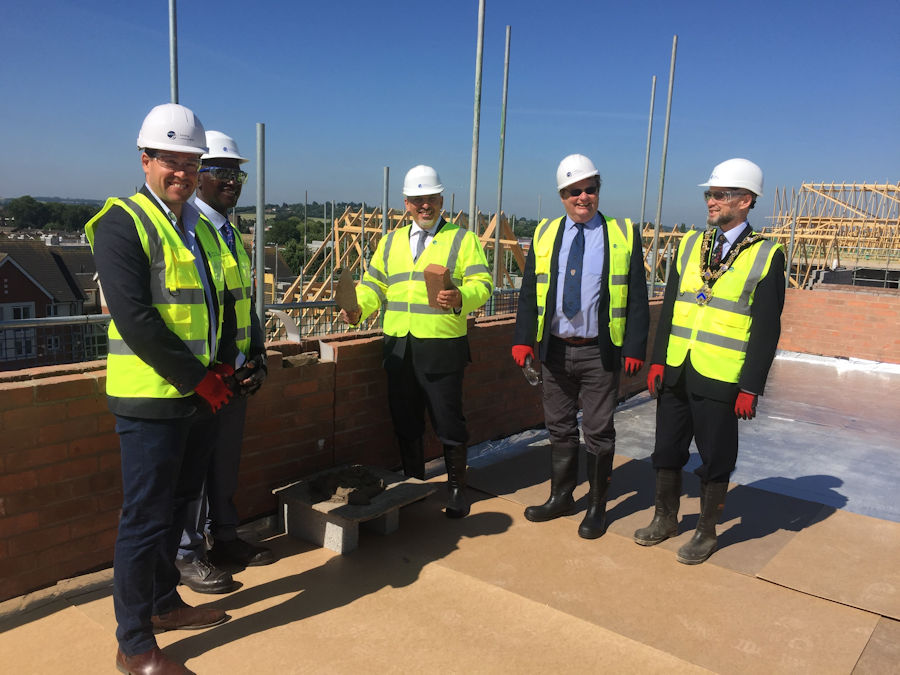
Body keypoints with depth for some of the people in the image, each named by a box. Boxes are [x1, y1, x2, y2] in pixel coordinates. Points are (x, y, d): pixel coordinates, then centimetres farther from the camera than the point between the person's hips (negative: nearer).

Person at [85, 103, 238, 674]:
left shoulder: (202, 228, 13)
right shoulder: (122, 223, -12)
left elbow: (221, 301, 16)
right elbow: (135, 319, -21)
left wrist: (222, 366, 2)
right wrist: (197, 377, -17)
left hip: (201, 394, 8)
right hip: (152, 397, -8)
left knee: (177, 504, 19)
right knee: (147, 519, 1)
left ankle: (164, 603, 38)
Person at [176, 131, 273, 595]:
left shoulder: (234, 236, 15)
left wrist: (257, 359, 10)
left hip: (237, 372, 8)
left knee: (226, 458, 17)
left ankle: (224, 536, 32)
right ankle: (188, 553, 18)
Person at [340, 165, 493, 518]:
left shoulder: (462, 239, 3)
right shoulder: (391, 241, 16)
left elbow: (482, 284, -6)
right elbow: (374, 284, 16)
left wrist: (460, 297, -27)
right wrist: (358, 308, -3)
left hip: (442, 347, -4)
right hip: (398, 347, 5)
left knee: (448, 420, 1)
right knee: (405, 421, 13)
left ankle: (456, 489, 19)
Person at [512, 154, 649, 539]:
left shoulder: (624, 234, 1)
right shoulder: (544, 234, 8)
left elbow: (637, 297, -1)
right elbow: (529, 292, 7)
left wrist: (634, 348, -9)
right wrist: (523, 338, -4)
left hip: (600, 353, -2)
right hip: (555, 349, 3)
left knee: (598, 432, 6)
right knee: (560, 428, 14)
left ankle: (597, 507, 23)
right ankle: (561, 497, 32)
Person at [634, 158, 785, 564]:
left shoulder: (767, 256, -5)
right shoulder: (690, 244, 8)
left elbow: (767, 329, -8)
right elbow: (669, 307, 8)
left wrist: (751, 388, -11)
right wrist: (657, 360, 2)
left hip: (719, 379, -4)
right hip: (675, 373, 5)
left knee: (715, 458, 9)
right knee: (668, 450, 15)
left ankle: (706, 532, 28)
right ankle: (665, 518, 35)